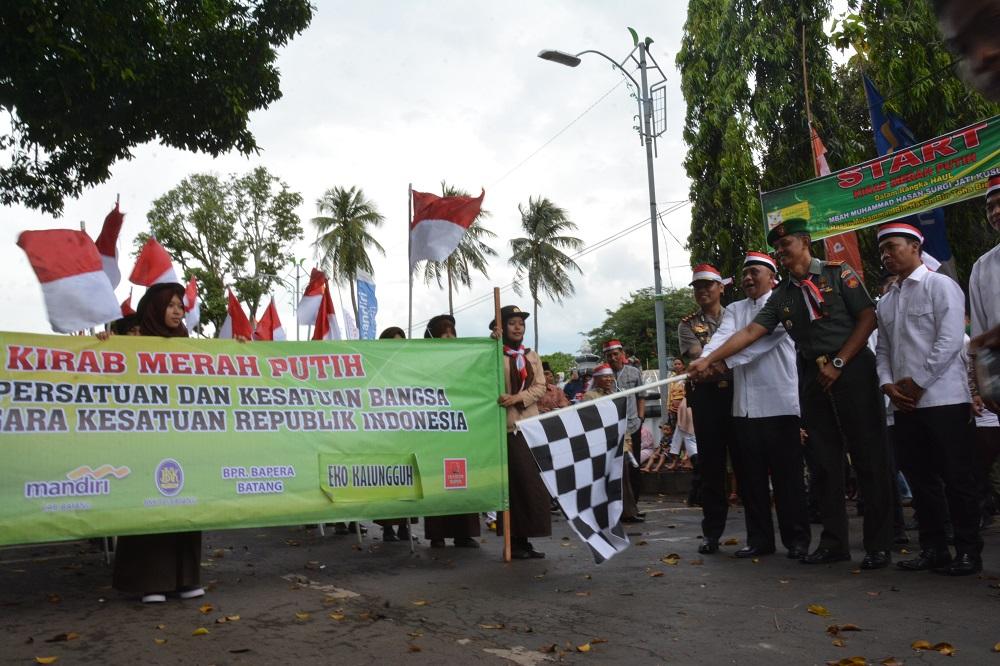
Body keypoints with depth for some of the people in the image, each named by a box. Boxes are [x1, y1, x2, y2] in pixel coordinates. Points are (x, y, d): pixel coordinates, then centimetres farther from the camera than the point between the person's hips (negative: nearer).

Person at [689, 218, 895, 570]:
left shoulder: (839, 274, 1)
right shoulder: (782, 295, 12)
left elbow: (868, 318, -5)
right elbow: (749, 332, 4)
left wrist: (837, 363, -12)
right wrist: (708, 360, -6)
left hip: (852, 370, -4)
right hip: (812, 379, 5)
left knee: (869, 458, -1)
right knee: (823, 461, 6)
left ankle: (879, 545, 8)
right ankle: (834, 542, 14)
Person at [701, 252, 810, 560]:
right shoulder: (734, 310, 17)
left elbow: (761, 338, -16)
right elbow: (721, 337, -2)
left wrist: (721, 360, -28)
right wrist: (704, 359, -23)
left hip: (779, 404, -5)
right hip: (744, 405, 5)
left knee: (787, 475, 1)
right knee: (751, 476, 9)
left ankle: (797, 540, 12)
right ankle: (759, 539, 18)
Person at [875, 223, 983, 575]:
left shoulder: (940, 285, -3)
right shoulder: (885, 302, 16)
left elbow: (950, 340, -12)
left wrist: (917, 382, -12)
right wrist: (888, 384, -2)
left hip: (943, 398, -6)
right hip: (904, 403, 6)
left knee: (957, 478, -1)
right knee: (919, 478, 9)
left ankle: (968, 551, 10)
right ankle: (933, 548, 18)